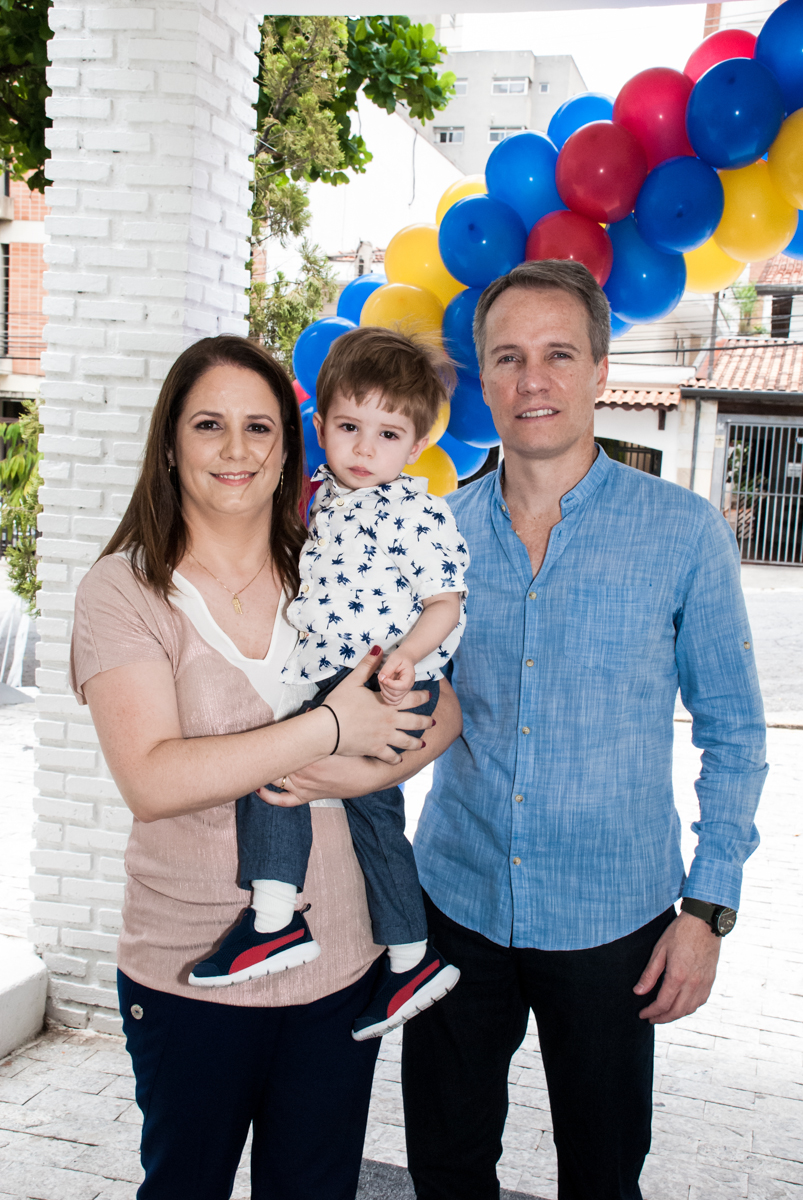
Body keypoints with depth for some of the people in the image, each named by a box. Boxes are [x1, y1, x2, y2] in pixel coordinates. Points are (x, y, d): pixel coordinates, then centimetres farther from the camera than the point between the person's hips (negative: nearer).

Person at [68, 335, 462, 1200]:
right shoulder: (123, 589, -9)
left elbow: (440, 713, 0)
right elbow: (151, 782, -21)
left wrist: (353, 773, -19)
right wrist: (330, 727, -21)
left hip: (341, 962, 3)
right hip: (189, 973, -3)